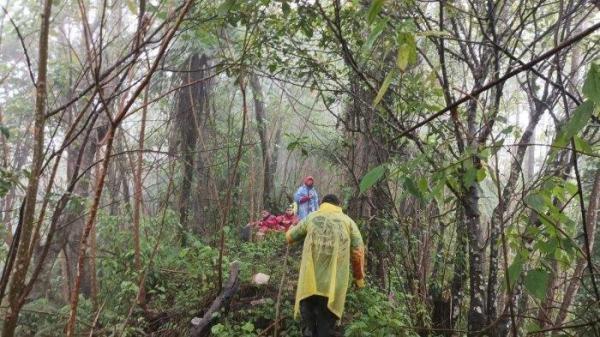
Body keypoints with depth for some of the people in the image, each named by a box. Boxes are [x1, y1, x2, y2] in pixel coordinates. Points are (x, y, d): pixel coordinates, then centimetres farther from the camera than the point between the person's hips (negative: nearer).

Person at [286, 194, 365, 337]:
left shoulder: (311, 217, 11)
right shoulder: (347, 221, 10)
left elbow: (289, 237, 18)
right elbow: (358, 250, 2)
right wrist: (359, 277, 13)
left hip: (310, 281, 0)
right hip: (334, 283, 0)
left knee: (308, 322, 13)